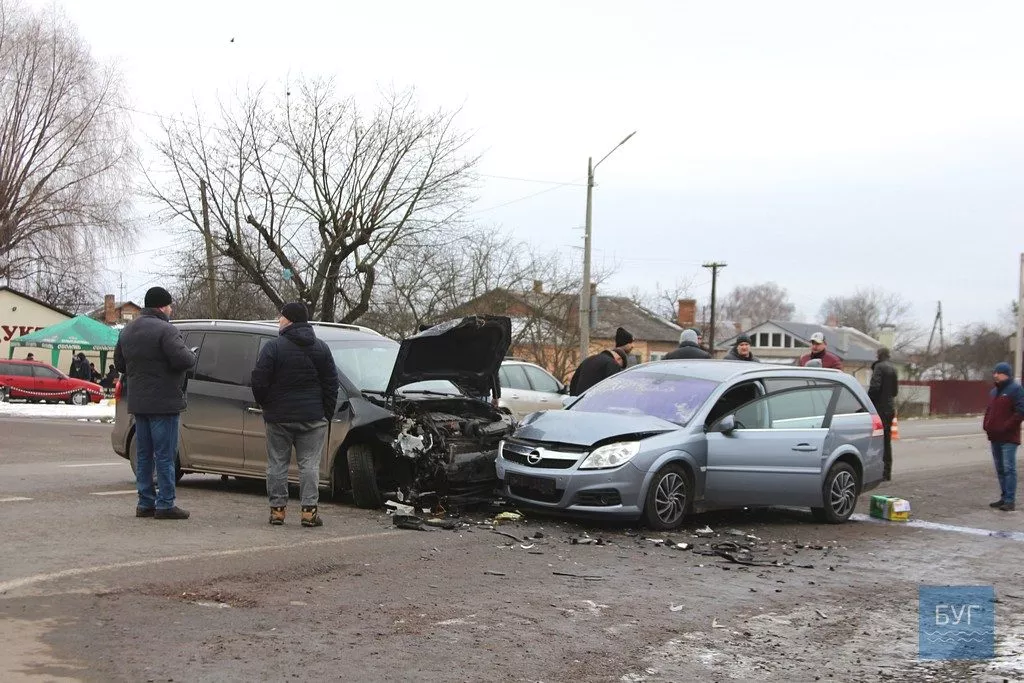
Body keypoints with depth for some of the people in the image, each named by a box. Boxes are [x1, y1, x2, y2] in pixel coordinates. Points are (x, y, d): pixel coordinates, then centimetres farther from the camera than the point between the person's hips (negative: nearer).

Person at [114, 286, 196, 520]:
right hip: (163, 402, -8)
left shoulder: (128, 330, 13)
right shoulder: (165, 330, -15)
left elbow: (119, 363, 19)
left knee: (144, 454, 13)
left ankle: (145, 503, 16)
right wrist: (191, 355, -3)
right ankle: (165, 505, -2)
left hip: (138, 402, 8)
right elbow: (183, 360, -24)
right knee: (165, 455, -4)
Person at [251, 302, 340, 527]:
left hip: (279, 416, -2)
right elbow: (331, 384, 4)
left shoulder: (273, 347, -7)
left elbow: (259, 382, -8)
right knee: (309, 463, 3)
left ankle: (277, 508, 8)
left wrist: (267, 406, 9)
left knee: (277, 463, 7)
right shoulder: (321, 348, 4)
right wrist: (327, 413, 9)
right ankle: (309, 510, -2)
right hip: (312, 416, 2)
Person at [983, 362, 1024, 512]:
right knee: (1000, 469, 12)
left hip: (1008, 438, -8)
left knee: (1009, 469, -9)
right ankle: (1004, 498, 19)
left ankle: (1010, 501, -9)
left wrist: (1005, 427, -19)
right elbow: (989, 411, 26)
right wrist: (986, 425, 9)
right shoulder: (994, 391, 18)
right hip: (995, 437, 8)